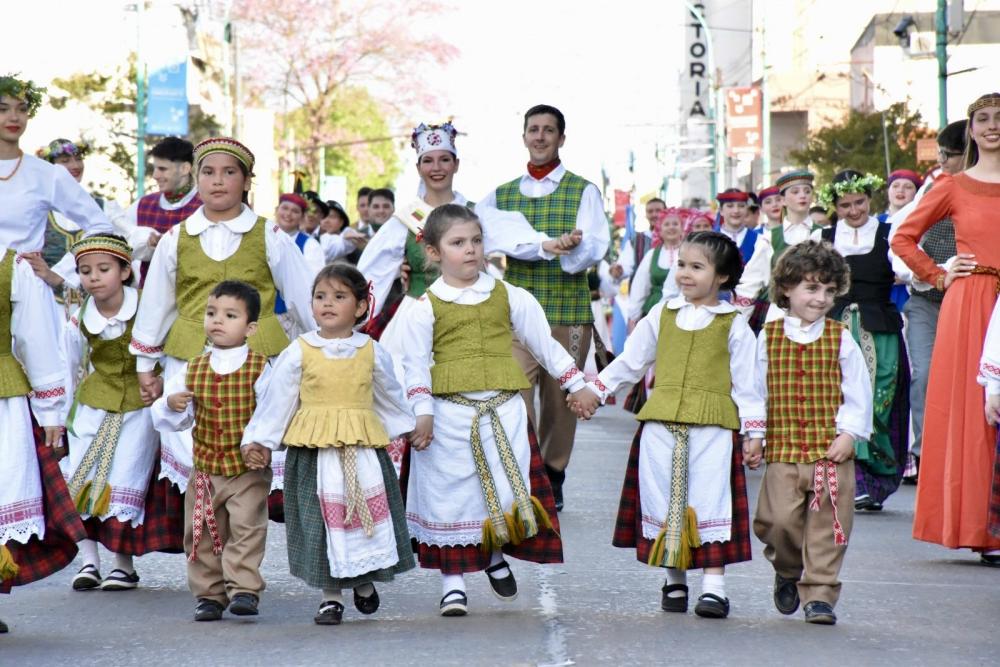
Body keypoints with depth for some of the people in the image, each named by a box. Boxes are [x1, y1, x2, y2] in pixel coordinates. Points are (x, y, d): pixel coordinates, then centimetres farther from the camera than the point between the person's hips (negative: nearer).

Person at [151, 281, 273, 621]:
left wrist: (259, 445, -25)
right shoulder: (192, 370, 6)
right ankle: (209, 594, 17)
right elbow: (165, 420, 10)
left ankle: (243, 589, -7)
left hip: (248, 469, -4)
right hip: (204, 469, 4)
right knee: (202, 534, 8)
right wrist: (170, 405, -12)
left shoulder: (259, 368, -6)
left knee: (246, 528, -11)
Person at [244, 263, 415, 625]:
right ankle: (330, 595, 9)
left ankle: (365, 582, 24)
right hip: (314, 450, -1)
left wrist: (406, 429, 27)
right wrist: (258, 439, 2)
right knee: (322, 517, 0)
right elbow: (277, 399, 3)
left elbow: (390, 396, 20)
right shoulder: (299, 352, -1)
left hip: (364, 447, 2)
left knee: (368, 510, 2)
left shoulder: (372, 352, 5)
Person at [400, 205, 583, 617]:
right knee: (450, 494, 2)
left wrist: (577, 385, 16)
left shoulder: (510, 297, 9)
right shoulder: (426, 308, 2)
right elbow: (416, 364, -1)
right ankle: (453, 581, 13)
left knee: (510, 490, -5)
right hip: (449, 416, -1)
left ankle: (497, 555, 24)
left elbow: (545, 346, 16)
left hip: (504, 410, 2)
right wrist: (422, 414, -10)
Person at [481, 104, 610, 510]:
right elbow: (490, 234, -4)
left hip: (569, 311, -1)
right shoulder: (501, 195, 14)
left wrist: (575, 248, -29)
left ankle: (552, 476, 18)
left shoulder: (583, 191, 8)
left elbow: (596, 248, -6)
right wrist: (547, 244, -18)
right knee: (515, 393, -12)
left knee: (560, 397, 4)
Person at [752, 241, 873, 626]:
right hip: (783, 450, 0)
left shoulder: (841, 340, 3)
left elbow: (858, 393, 4)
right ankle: (788, 572, 22)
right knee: (779, 519, -7)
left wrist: (847, 435, -5)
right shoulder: (768, 338, 4)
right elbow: (755, 390, 8)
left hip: (832, 452, 0)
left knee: (827, 525, 0)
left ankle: (819, 593, 10)